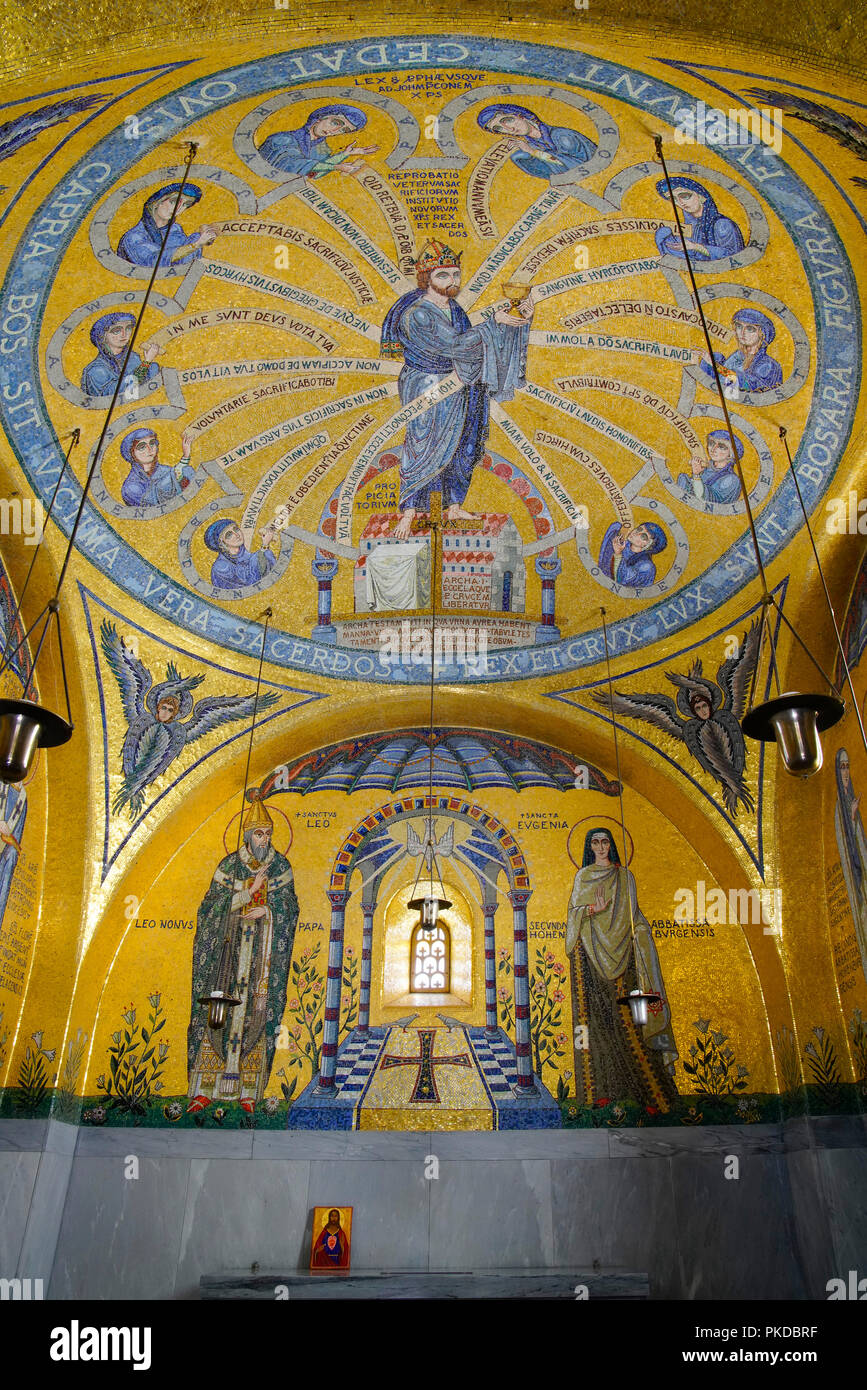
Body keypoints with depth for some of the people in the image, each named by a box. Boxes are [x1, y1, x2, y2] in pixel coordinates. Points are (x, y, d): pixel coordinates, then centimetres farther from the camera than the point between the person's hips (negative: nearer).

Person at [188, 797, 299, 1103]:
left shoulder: (281, 866, 6)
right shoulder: (228, 865, 3)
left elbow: (290, 906, 7)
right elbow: (215, 904, -2)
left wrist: (267, 910, -12)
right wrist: (250, 891, -12)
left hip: (265, 947, 1)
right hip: (230, 943, 0)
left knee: (256, 1005, -4)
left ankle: (249, 1089, -1)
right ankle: (205, 1087, -1)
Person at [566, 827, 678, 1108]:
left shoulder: (624, 876, 12)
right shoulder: (582, 876, 12)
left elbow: (634, 914, 11)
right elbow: (573, 911, 5)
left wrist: (639, 935, -4)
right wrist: (592, 909, -15)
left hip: (619, 948, 0)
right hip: (591, 950, 0)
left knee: (622, 1008, -8)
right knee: (594, 1009, -6)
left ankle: (631, 1085, -2)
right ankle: (598, 1088, -2)